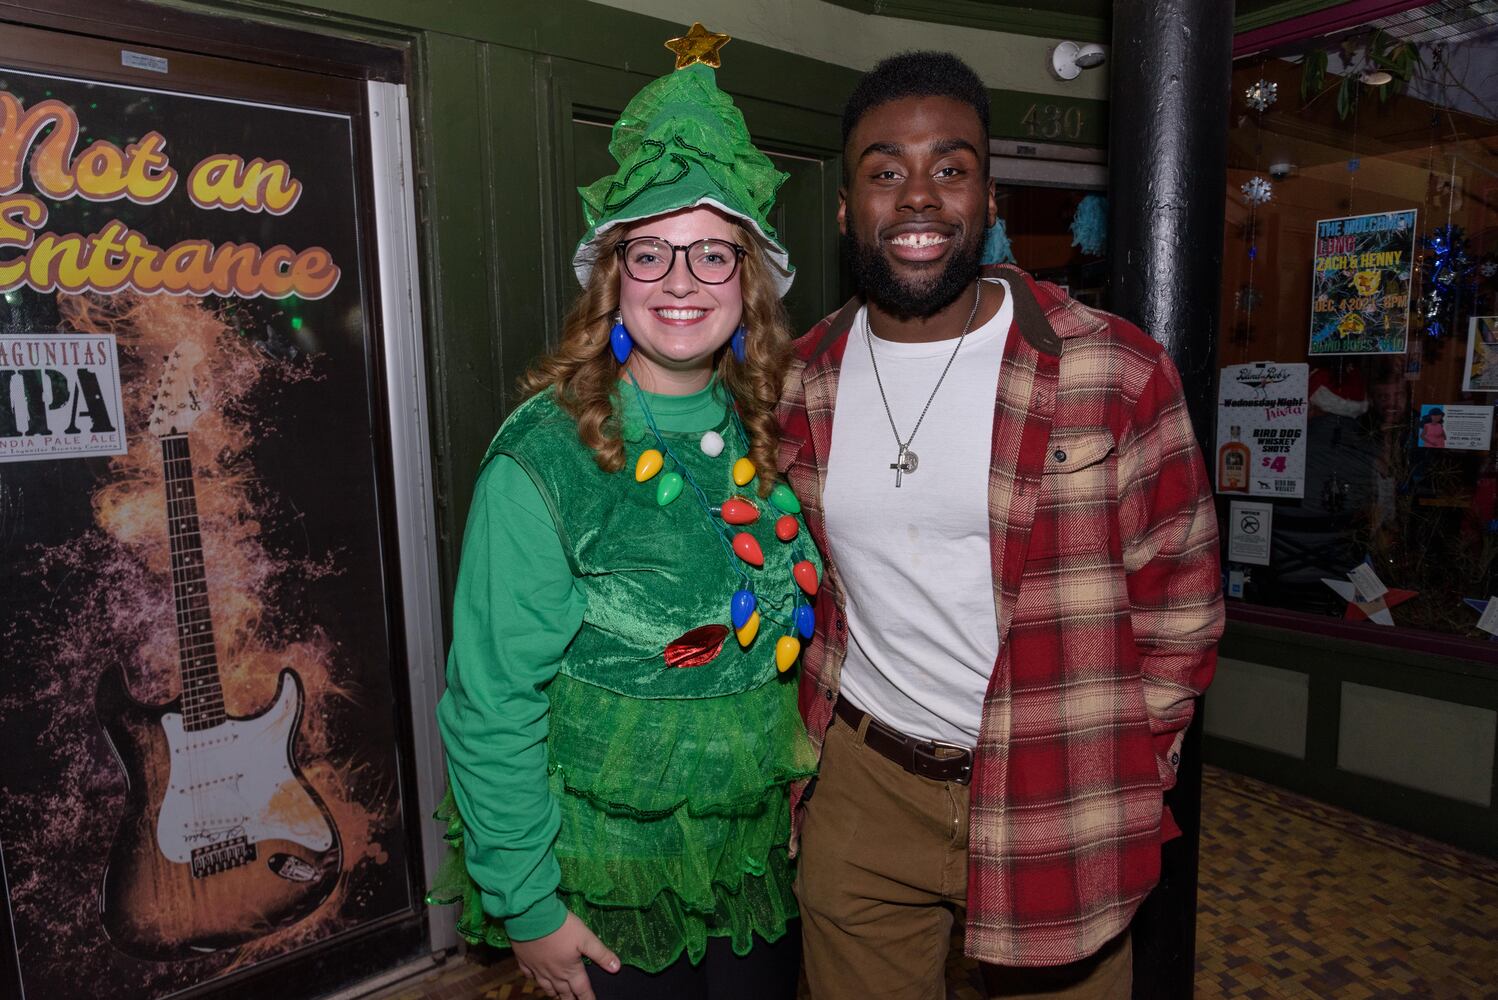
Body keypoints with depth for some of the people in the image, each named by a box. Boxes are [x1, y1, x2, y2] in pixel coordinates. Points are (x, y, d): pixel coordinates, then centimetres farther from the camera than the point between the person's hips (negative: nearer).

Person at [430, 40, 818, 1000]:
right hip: (610, 878, -4)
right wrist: (525, 905, -12)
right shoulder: (544, 457, -20)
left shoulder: (768, 438, -4)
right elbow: (492, 704, -16)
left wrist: (804, 788, 9)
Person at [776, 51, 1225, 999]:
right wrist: (812, 732, 10)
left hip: (1053, 805, -2)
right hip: (859, 787, 3)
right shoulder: (800, 386, -1)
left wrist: (1126, 772, -1)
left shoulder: (1118, 373, -11)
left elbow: (1179, 599, -3)